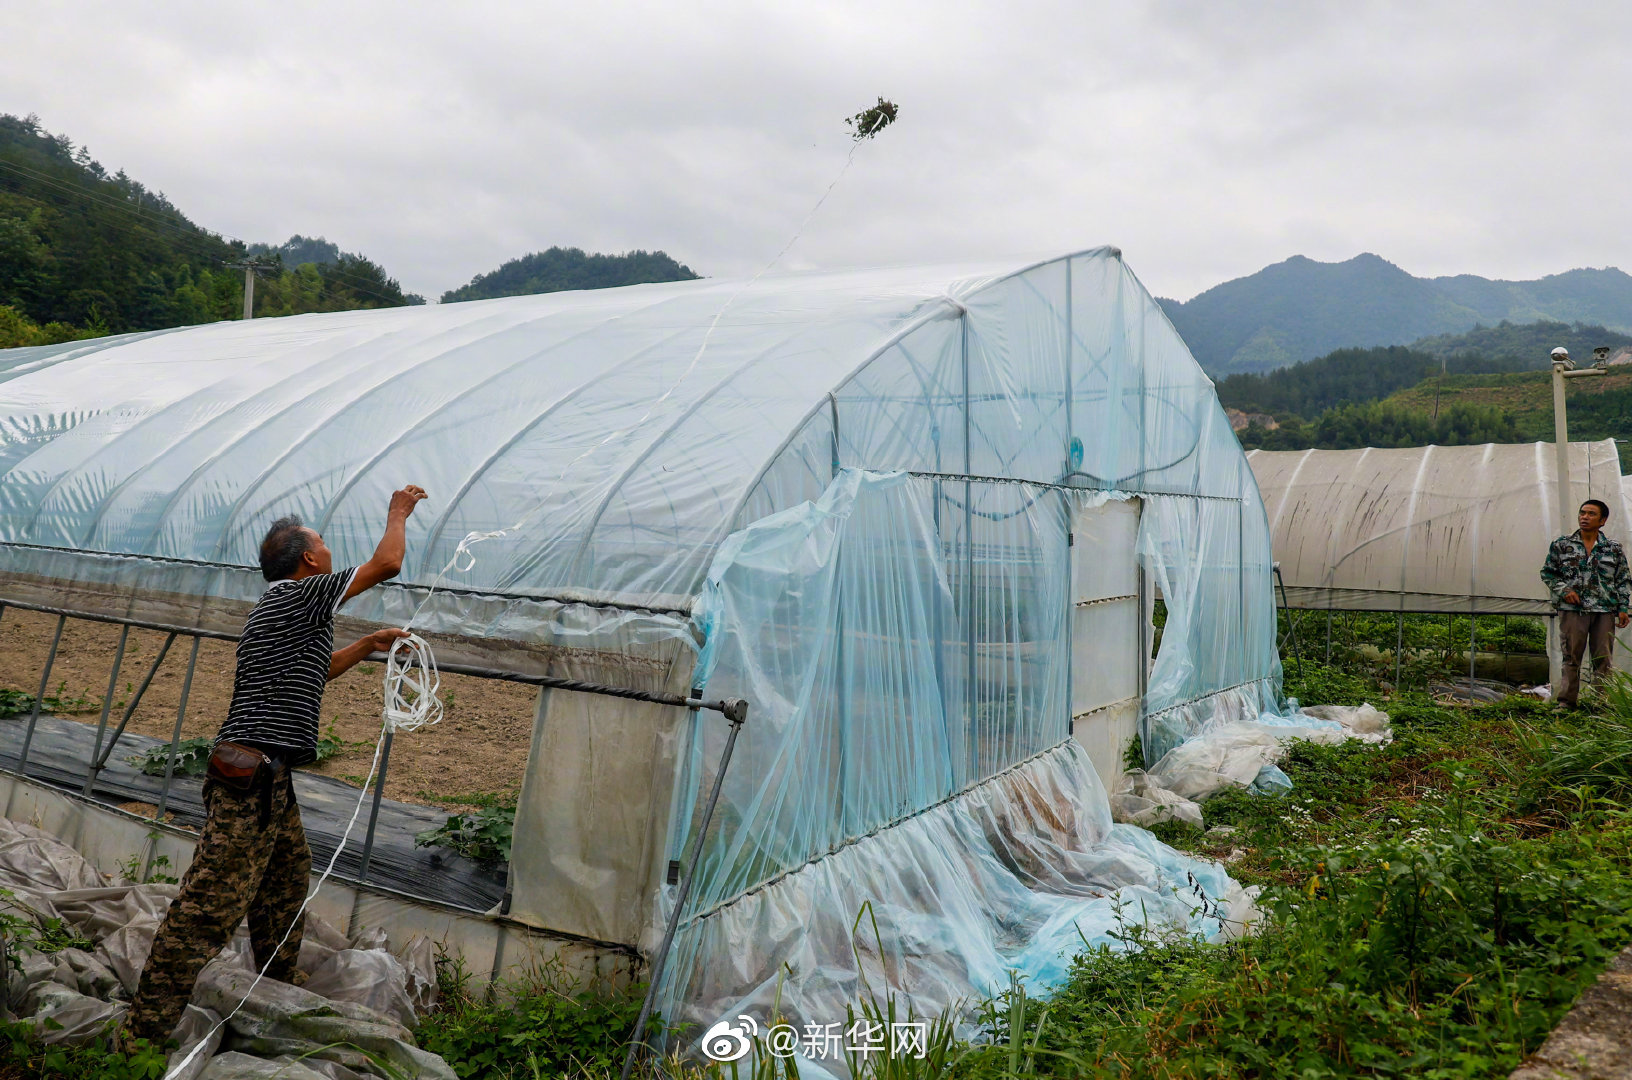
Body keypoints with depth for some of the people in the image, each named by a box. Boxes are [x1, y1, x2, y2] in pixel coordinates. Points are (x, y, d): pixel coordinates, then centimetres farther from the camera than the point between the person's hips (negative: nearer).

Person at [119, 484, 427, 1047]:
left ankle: (282, 989, 32)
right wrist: (399, 511, 10)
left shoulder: (278, 608, 21)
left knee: (286, 885, 19)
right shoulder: (297, 594, -8)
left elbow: (313, 671, 37)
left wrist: (368, 645, 36)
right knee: (212, 904, -9)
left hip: (270, 778, 11)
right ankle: (143, 1033, -5)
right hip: (253, 774, -11)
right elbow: (386, 563, -7)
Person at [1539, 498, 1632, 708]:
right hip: (1572, 610, -1)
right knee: (1571, 657, -1)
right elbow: (1547, 572, 10)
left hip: (1604, 611, 1)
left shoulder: (1614, 549, 10)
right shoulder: (1561, 545, 6)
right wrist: (1563, 590, -6)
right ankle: (1566, 701, 4)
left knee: (1603, 659, 3)